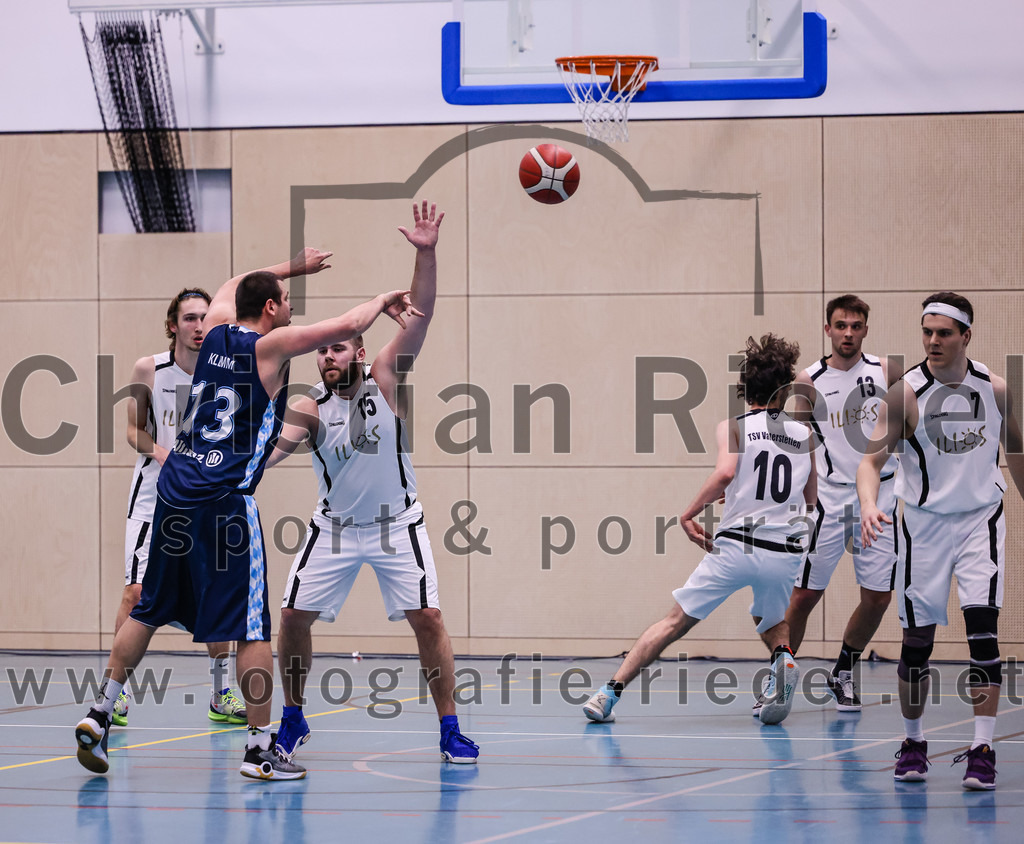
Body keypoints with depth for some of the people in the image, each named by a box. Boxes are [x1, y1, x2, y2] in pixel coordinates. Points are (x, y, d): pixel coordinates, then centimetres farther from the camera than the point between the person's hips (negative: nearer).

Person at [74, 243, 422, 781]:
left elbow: (232, 287, 36)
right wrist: (383, 301, 14)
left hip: (174, 492, 7)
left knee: (148, 612, 18)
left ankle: (99, 715, 14)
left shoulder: (217, 332, 13)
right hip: (225, 501, -7)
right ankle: (260, 749, -2)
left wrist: (291, 267, 45)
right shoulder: (271, 344, -4)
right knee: (252, 628, -3)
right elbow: (348, 325, -5)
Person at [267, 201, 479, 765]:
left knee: (427, 617, -11)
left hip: (395, 523, -2)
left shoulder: (385, 378, -8)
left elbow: (419, 316, -18)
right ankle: (292, 720, 17)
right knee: (294, 615, -2)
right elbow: (275, 446, -19)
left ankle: (450, 730, -2)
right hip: (334, 527, 2)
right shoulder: (310, 407, -4)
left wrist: (426, 254, -31)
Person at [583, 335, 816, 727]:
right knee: (772, 625, 29)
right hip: (786, 552, 2)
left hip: (735, 546, -2)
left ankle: (608, 693, 1)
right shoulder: (804, 433, 11)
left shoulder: (732, 427, 2)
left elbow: (725, 472, -18)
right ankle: (783, 658, -6)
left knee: (675, 622, 6)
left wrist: (689, 513, -8)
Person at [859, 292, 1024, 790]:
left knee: (982, 625, -14)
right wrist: (869, 505, -33)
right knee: (918, 637, 2)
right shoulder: (906, 393, -10)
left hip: (980, 519, 1)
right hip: (923, 523, -1)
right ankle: (913, 743, 21)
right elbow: (873, 458, -14)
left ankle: (982, 749, -13)